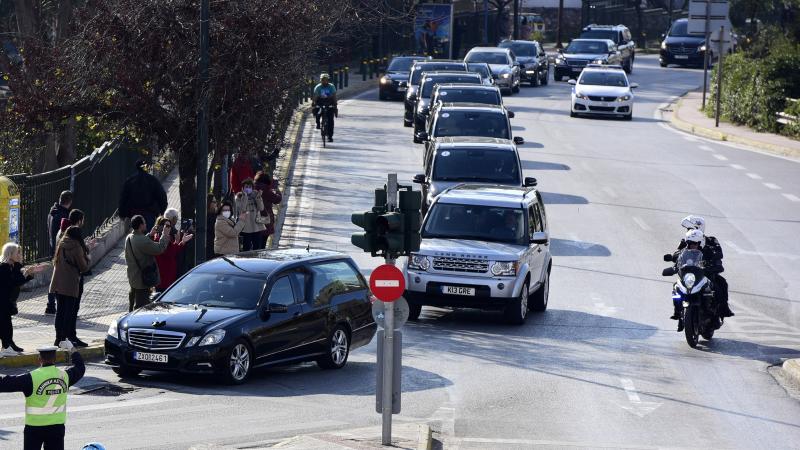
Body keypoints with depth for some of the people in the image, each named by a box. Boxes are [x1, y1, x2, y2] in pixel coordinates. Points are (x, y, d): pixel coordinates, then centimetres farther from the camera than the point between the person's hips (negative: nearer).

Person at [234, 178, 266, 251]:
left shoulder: (255, 195, 8)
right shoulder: (239, 197, -1)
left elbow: (261, 208, -3)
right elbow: (242, 209, -17)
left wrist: (257, 197, -13)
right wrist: (245, 196, -18)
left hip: (257, 226, 3)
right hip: (246, 228, -3)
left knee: (257, 248, 7)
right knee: (246, 248, -2)